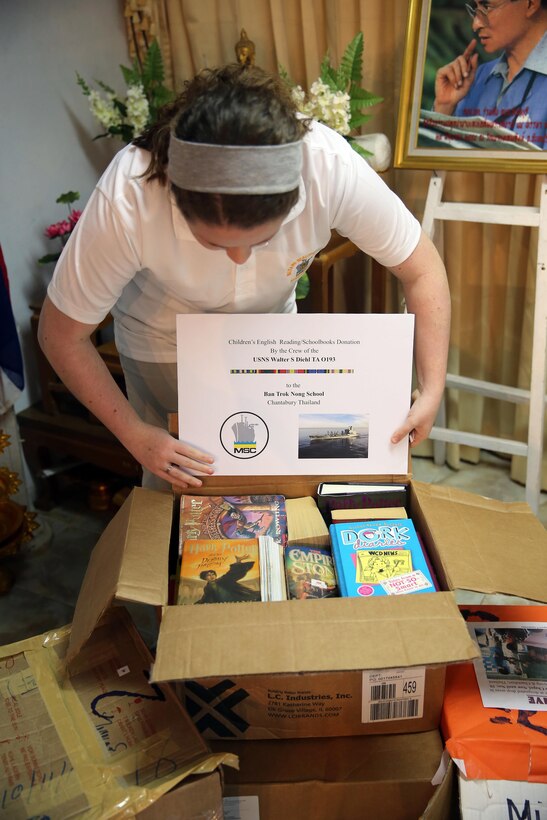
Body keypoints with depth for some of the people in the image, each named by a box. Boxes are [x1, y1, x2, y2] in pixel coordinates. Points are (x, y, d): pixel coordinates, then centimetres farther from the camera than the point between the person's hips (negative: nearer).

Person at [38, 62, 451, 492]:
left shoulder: (331, 167, -36)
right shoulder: (127, 201, -39)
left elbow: (421, 268, -21)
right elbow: (62, 333, -24)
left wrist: (432, 391, -27)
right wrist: (134, 435, -24)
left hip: (270, 325, 2)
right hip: (165, 339, -1)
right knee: (176, 483, 10)